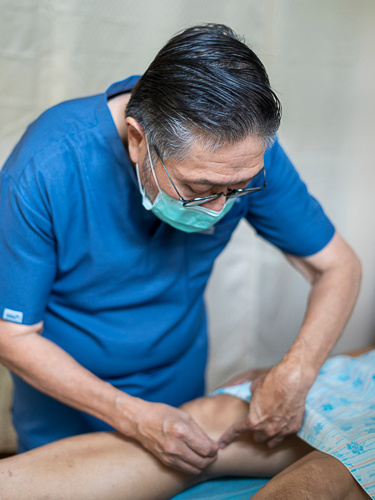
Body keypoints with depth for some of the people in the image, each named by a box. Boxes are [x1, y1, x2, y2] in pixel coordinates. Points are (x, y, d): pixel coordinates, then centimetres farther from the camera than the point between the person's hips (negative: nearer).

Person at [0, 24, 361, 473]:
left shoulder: (246, 153, -22)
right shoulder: (46, 166, -32)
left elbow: (338, 267, -11)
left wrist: (296, 373, -28)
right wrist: (133, 418, -28)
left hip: (180, 393, 3)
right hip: (66, 405, -2)